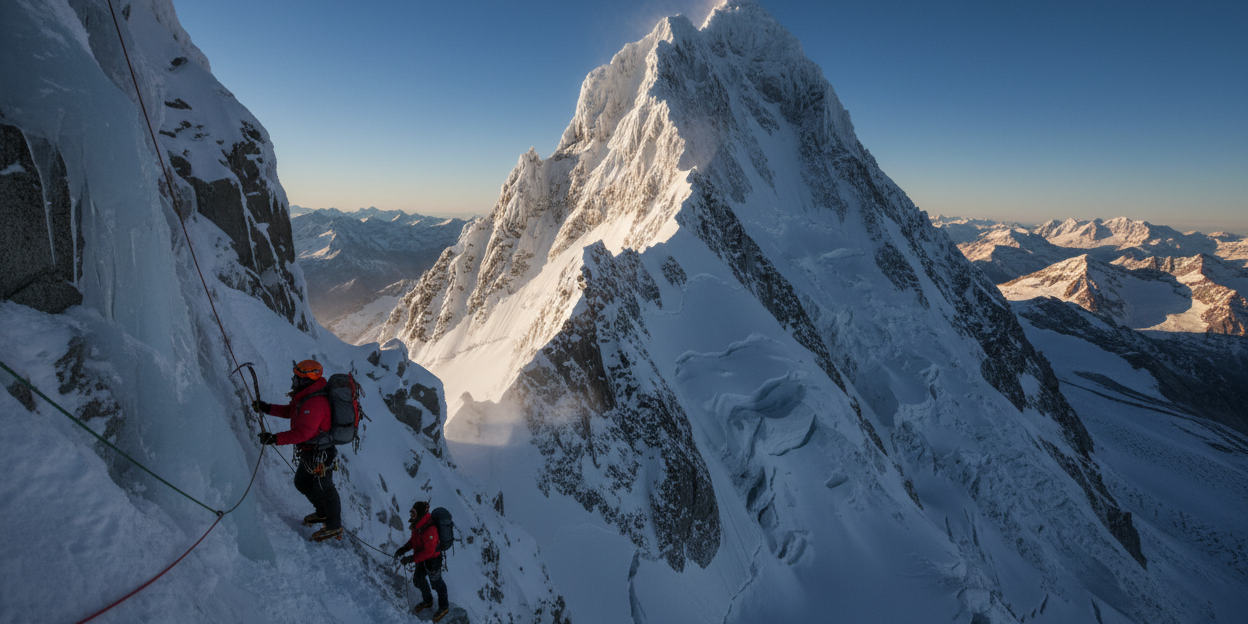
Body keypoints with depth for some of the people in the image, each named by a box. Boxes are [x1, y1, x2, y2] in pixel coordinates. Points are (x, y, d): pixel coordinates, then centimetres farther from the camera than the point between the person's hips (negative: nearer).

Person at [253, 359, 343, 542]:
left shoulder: (315, 403, -30)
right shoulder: (306, 395, 3)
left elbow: (302, 433, -34)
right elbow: (291, 411, 18)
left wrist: (275, 438, -32)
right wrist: (267, 408, 9)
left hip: (319, 455, -10)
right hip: (309, 452, 10)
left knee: (324, 489, 5)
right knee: (302, 483, 24)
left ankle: (334, 527, 24)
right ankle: (322, 513, 45)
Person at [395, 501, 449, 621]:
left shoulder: (430, 531, -38)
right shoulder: (418, 525, -11)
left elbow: (429, 551, -32)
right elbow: (414, 539, 5)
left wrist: (412, 558, -31)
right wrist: (404, 549, -8)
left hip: (432, 561, -8)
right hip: (422, 559, 8)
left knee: (437, 583, 15)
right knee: (418, 580, 25)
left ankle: (444, 607, 41)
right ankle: (427, 601, 54)